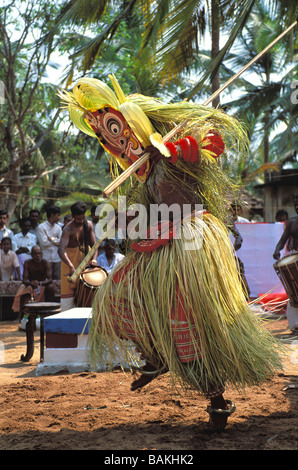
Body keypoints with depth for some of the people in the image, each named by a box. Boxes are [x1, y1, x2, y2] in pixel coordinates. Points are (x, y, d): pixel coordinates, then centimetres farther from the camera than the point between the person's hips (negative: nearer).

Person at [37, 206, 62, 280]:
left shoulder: (58, 227, 12)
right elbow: (44, 243, -12)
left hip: (57, 258, 4)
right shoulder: (41, 227, -3)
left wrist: (51, 239, -7)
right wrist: (56, 240, -1)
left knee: (58, 279, 3)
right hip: (46, 259, -4)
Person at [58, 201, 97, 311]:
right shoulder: (68, 229, -20)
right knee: (69, 289, -7)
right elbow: (61, 249, -33)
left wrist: (94, 258, -21)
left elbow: (94, 244, 0)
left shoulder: (88, 225, -2)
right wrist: (71, 267, -46)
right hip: (71, 259, -5)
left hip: (85, 258, 5)